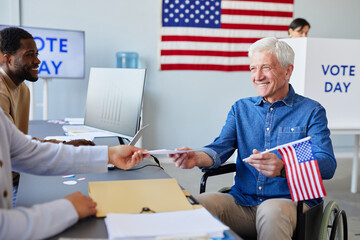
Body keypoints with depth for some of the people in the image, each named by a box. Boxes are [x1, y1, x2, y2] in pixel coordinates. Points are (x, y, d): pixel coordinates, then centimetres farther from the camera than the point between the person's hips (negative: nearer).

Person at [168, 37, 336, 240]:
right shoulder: (241, 108, 16)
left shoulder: (311, 111, 3)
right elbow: (221, 147, 3)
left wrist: (284, 168, -32)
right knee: (202, 202, -26)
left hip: (292, 202, -3)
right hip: (242, 202, 3)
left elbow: (328, 165, -10)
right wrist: (196, 158, -22)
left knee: (272, 210, -37)